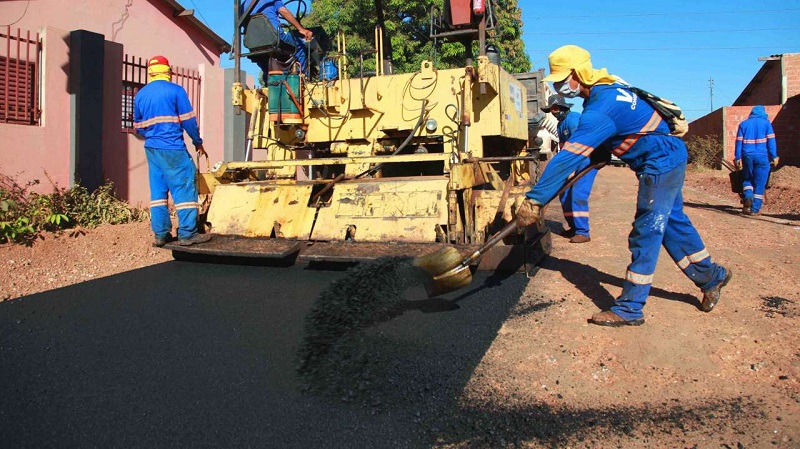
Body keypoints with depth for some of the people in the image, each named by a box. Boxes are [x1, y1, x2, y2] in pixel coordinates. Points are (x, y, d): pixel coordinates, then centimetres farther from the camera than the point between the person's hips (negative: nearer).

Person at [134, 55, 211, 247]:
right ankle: (187, 233, -3)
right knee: (184, 189, -2)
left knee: (158, 191, 10)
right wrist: (198, 142, 7)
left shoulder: (140, 94, 12)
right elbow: (189, 120, -6)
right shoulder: (175, 90, -5)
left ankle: (161, 234, 13)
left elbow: (138, 126, 18)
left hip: (151, 149, 7)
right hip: (172, 149, -6)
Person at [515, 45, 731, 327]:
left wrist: (534, 199, -36)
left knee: (645, 235, -8)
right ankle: (711, 276, 39)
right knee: (672, 224, 21)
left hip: (661, 163, -10)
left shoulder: (600, 109, -28)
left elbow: (568, 158, -35)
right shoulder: (606, 90, 3)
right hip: (668, 158, 10)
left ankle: (629, 309, -2)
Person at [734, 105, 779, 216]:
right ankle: (755, 209, 3)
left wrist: (737, 158, 5)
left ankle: (748, 197, -12)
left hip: (747, 156, 2)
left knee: (747, 179, 17)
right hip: (762, 156, -2)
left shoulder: (743, 124, 10)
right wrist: (774, 157, -1)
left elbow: (739, 142, 5)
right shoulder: (766, 122, 5)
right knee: (760, 183, 4)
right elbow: (771, 140, -1)